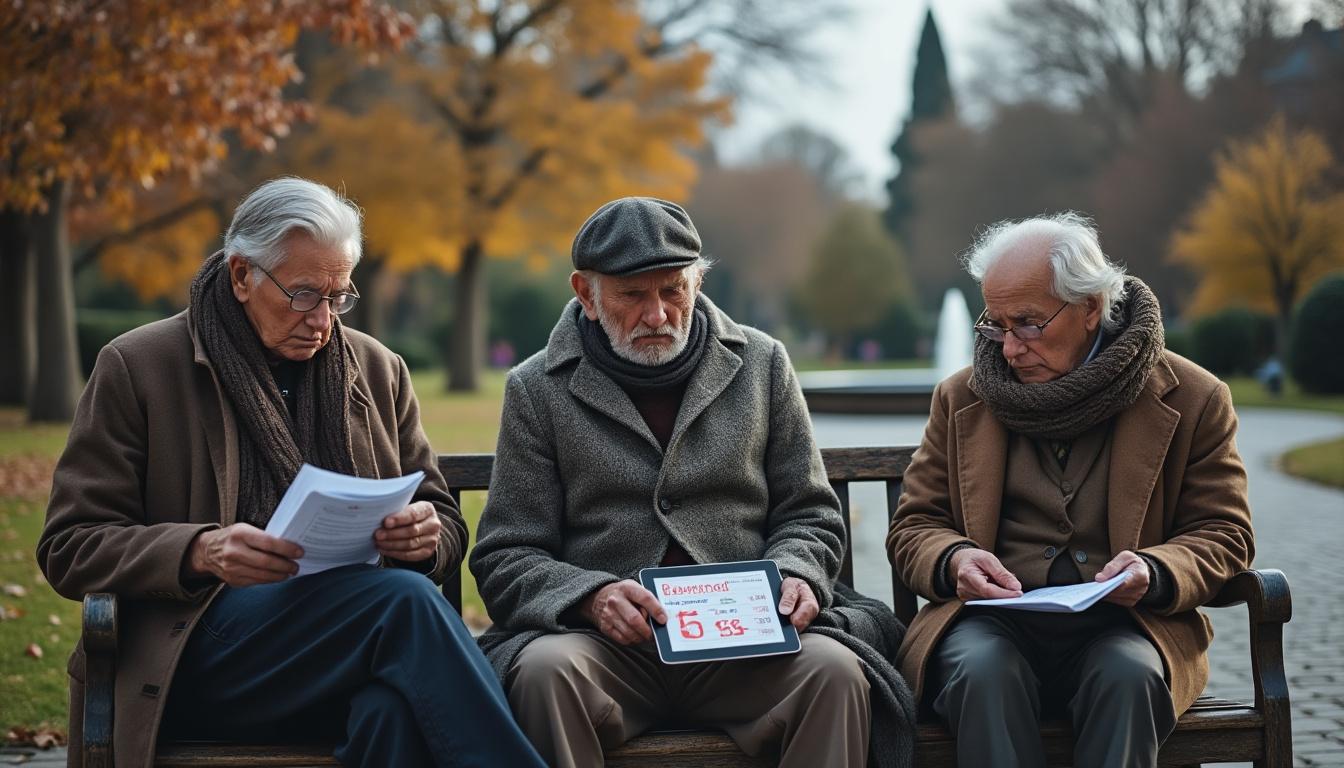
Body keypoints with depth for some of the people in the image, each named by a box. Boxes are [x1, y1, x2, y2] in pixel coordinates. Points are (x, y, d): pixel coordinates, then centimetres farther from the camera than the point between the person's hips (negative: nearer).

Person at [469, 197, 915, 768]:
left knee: (834, 670, -29)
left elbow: (809, 515, 16)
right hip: (605, 638, -1)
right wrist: (592, 597, -18)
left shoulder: (762, 363, 12)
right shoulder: (538, 389, 6)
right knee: (544, 669, -34)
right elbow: (505, 559, 3)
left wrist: (794, 575, -7)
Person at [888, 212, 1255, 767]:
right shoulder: (961, 399, 14)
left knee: (1127, 674, -35)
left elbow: (1222, 536, 8)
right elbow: (912, 528, 15)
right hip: (993, 623, 1)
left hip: (1123, 624, -1)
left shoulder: (1192, 398, 6)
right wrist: (954, 560, -10)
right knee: (984, 670, -33)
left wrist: (1155, 573, -15)